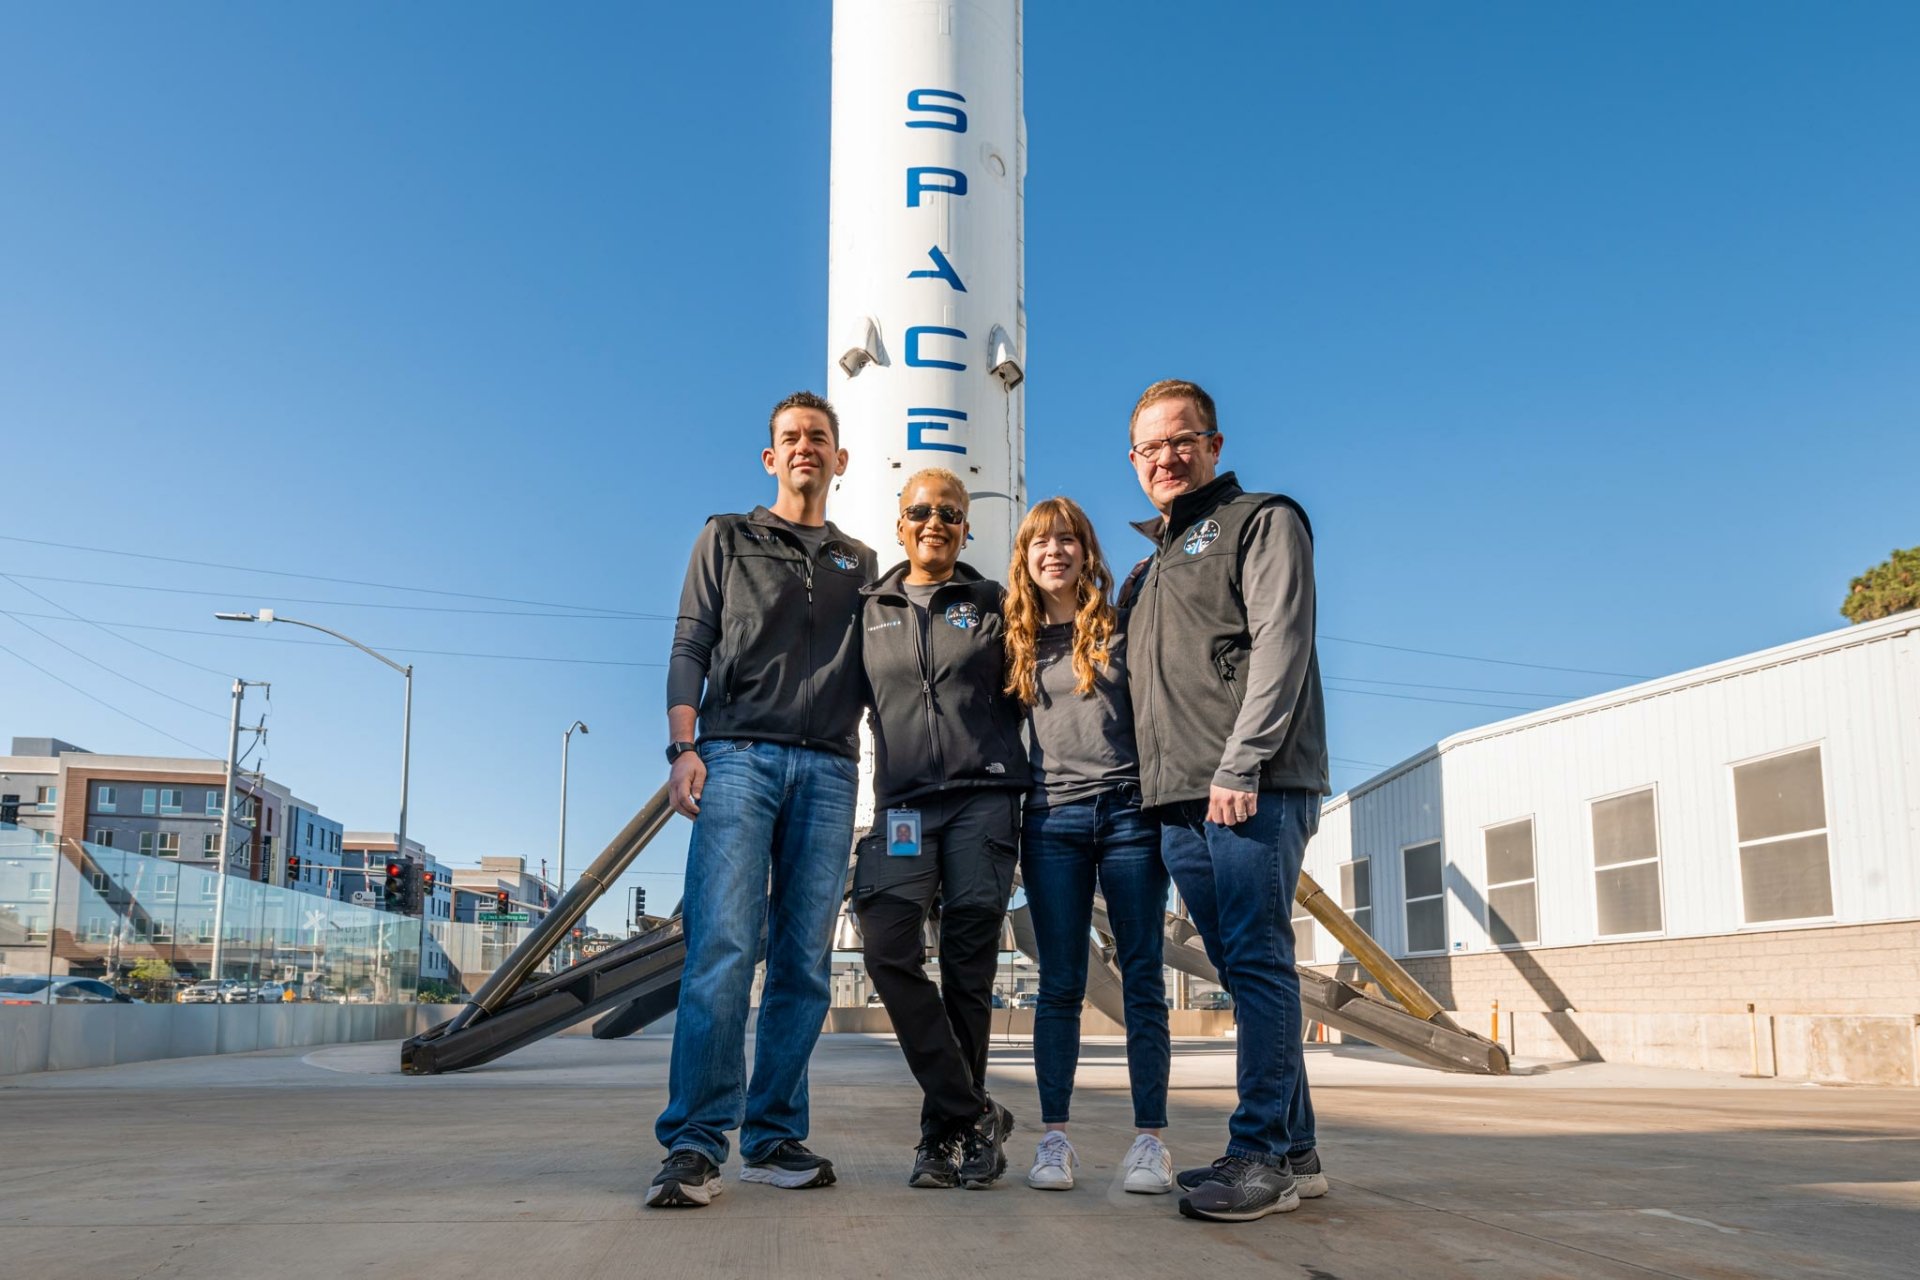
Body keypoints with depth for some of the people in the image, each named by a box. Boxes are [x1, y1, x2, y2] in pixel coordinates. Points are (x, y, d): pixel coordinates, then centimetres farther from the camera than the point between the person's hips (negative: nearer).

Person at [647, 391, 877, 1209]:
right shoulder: (727, 540, 17)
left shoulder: (860, 565, 23)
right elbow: (690, 648, 8)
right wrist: (683, 748, -6)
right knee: (722, 947, -15)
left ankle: (773, 1139, 4)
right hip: (739, 756, -3)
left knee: (805, 961, -1)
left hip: (828, 770, 3)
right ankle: (694, 1144, -15)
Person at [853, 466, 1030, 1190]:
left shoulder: (992, 605, 12)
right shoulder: (869, 610, 16)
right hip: (903, 802, 1)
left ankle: (946, 1130, 13)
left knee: (968, 966, -1)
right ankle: (974, 1117, -10)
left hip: (984, 798, -1)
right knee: (885, 940, -19)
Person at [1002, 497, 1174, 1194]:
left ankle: (1150, 1139, 4)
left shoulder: (1122, 627, 6)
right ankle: (1053, 1137, 6)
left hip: (1130, 812, -1)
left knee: (1142, 978, 0)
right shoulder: (1017, 641, 12)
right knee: (1059, 984, 2)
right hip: (1053, 819, 2)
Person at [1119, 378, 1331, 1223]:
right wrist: (1156, 787, 15)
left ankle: (1262, 1155, -8)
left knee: (1257, 961, -10)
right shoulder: (1148, 568, 27)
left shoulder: (1261, 521, 4)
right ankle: (1293, 1152, 13)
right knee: (1243, 971, 7)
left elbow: (1280, 641, -9)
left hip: (1253, 790, -7)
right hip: (1179, 802, 8)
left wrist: (1242, 762, -18)